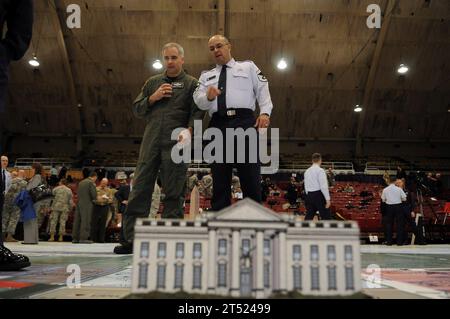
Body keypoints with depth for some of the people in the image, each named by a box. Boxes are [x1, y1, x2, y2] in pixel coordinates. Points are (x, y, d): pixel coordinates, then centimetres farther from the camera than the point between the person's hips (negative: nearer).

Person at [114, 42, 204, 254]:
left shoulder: (191, 84, 11)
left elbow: (197, 112, -2)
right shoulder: (152, 82, 22)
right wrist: (153, 98, 2)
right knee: (140, 189, 0)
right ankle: (132, 239, 5)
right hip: (151, 141, 4)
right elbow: (137, 109, 19)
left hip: (175, 142, -3)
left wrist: (189, 130, -19)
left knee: (174, 193, -2)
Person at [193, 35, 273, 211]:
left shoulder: (248, 67, 20)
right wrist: (208, 97, -14)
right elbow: (199, 101, 9)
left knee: (250, 180, -6)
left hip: (244, 122, -2)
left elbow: (263, 90, 7)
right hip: (218, 126, 3)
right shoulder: (206, 76, 25)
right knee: (220, 183, 2)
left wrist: (265, 112, -10)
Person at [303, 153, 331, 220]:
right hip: (319, 195, -7)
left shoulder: (307, 171, 12)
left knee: (309, 217, 11)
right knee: (326, 216, 1)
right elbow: (324, 186, -17)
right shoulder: (320, 170, -10)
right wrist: (328, 199, -15)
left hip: (309, 195, 7)